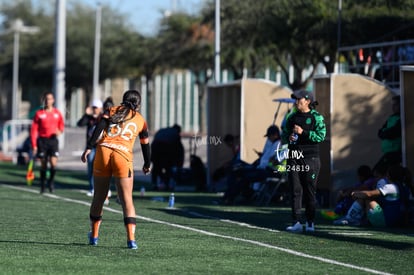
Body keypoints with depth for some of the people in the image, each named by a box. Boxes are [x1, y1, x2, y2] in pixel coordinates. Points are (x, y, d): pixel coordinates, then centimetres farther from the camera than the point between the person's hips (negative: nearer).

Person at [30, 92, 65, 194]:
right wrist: (34, 145, -6)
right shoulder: (39, 114, 0)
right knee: (43, 165, 5)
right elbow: (34, 130, -1)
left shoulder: (57, 113, 6)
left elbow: (61, 125, 20)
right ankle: (42, 186, 18)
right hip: (42, 140, -1)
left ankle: (51, 181, 9)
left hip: (53, 139, 1)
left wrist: (60, 131, -4)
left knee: (53, 163, -14)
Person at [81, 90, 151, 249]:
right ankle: (131, 239, -11)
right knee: (127, 199, 1)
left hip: (103, 151, 1)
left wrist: (89, 147, -6)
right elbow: (145, 144, 27)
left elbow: (99, 128, 0)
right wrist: (147, 164, 41)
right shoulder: (140, 120, 19)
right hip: (123, 156, -1)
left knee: (99, 197, 12)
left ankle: (94, 236, 22)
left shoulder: (112, 111, 17)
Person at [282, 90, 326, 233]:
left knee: (310, 190, 0)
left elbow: (321, 136, -11)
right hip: (294, 157, 4)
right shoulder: (292, 117, 14)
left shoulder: (316, 117, -2)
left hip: (310, 158, -4)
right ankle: (297, 222, 0)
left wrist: (303, 132, -16)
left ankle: (310, 223, 8)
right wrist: (288, 137, -1)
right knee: (295, 190, 0)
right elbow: (284, 134, 22)